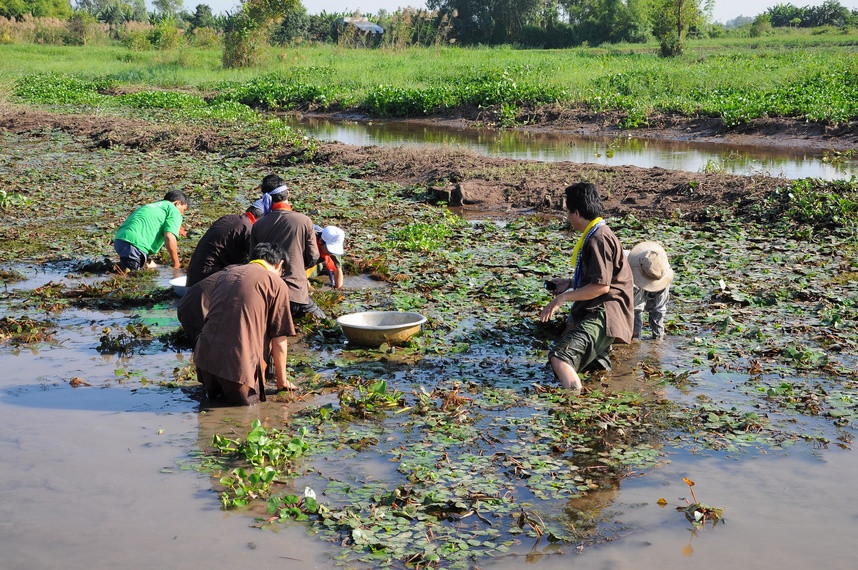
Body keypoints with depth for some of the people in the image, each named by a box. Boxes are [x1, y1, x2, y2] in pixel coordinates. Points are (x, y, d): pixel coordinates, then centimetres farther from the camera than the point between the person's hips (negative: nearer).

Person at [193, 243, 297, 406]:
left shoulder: (225, 274, 19)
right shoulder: (277, 284, 1)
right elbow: (279, 341, 2)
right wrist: (282, 381, 14)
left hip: (204, 355, 6)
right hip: (239, 361, -6)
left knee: (215, 394, 31)